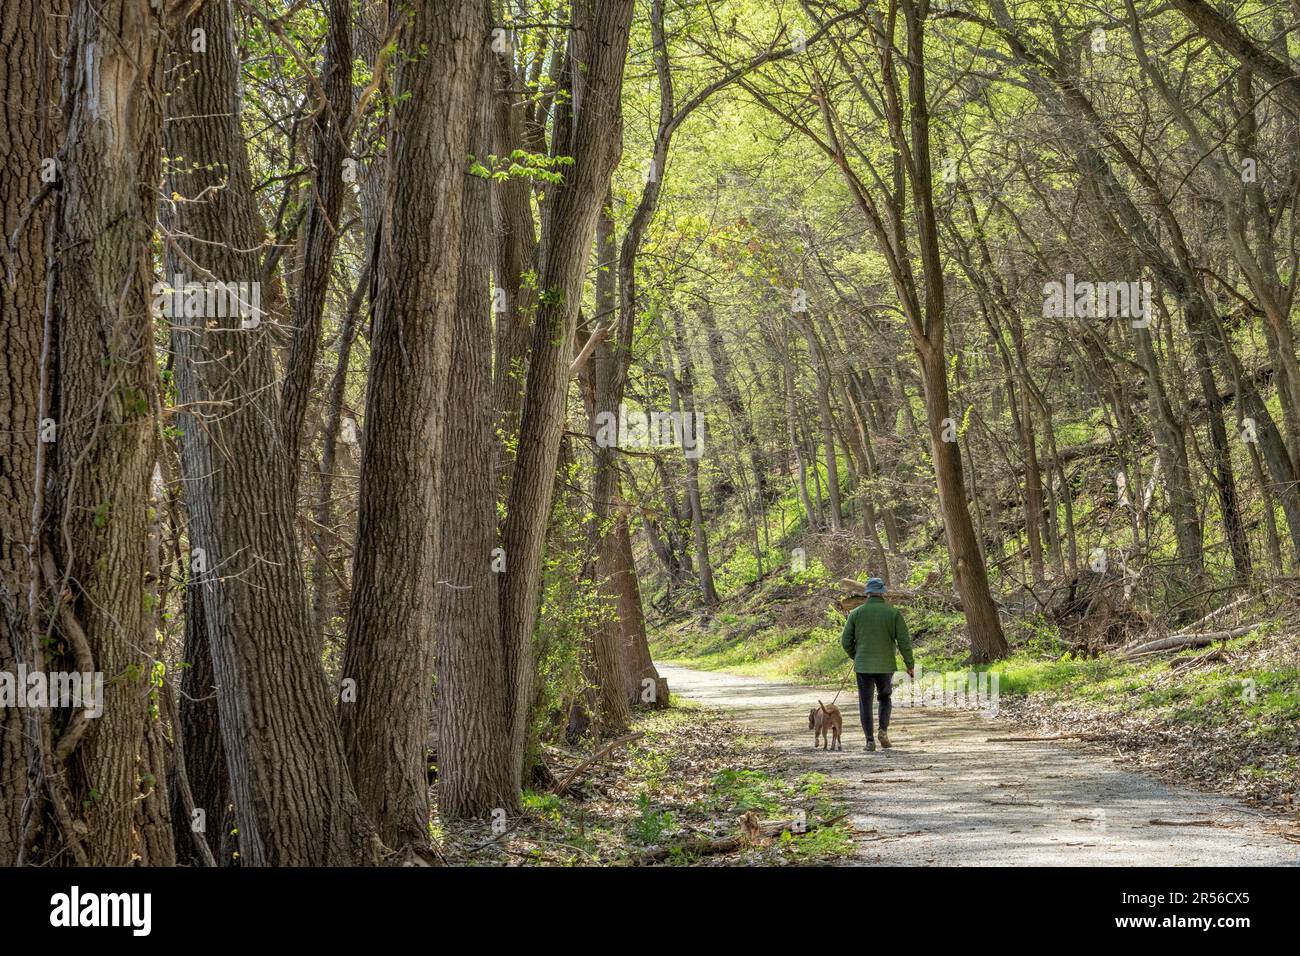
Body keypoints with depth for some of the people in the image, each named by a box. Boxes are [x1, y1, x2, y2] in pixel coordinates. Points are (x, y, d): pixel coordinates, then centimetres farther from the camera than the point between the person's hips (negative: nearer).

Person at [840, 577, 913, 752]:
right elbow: (904, 641, -6)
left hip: (863, 666, 0)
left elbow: (846, 641, 1)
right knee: (885, 698, 21)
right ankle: (884, 730, 0)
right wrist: (909, 664, 4)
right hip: (886, 665, 0)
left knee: (865, 704, 8)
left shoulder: (856, 613, 0)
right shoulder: (893, 613, -2)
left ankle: (870, 740, 2)